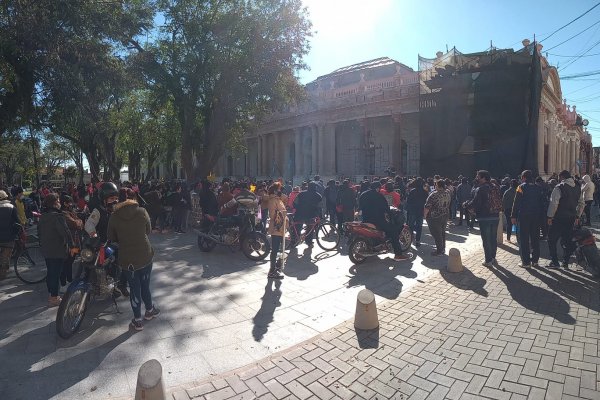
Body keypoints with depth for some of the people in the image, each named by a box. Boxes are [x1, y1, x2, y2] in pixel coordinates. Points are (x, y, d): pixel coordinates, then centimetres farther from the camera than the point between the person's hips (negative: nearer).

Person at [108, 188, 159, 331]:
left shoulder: (114, 216, -8)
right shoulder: (142, 212, -9)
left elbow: (111, 237, 3)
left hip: (127, 258, 0)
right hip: (145, 255, 0)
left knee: (134, 288, 12)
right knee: (145, 285, 19)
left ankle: (137, 320, 24)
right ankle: (150, 310, 39)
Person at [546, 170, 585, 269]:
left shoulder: (559, 187, -13)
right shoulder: (577, 188, 11)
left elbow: (554, 203, -17)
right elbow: (582, 204, 17)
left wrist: (550, 216, -10)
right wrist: (577, 216, 23)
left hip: (559, 218, -7)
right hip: (571, 219, 7)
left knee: (552, 239, 3)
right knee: (568, 240, 14)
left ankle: (555, 262, 2)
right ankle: (565, 262, 18)